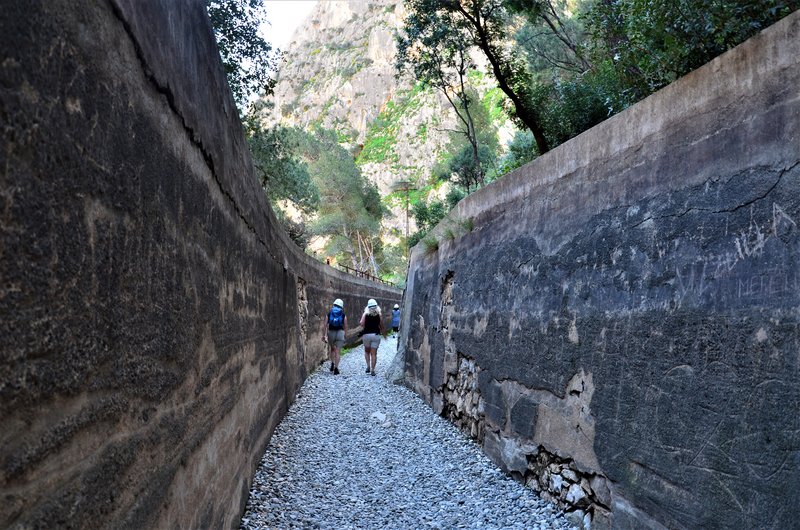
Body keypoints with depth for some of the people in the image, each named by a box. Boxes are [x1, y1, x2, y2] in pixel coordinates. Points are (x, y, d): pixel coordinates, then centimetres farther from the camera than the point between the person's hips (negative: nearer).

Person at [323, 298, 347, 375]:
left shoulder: (329, 313, 7)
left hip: (331, 332, 1)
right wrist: (345, 335, 10)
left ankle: (332, 363, 9)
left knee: (332, 349, 23)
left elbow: (326, 325, 0)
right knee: (337, 352, 0)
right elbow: (345, 326, 2)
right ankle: (336, 368, -6)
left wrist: (324, 335, -1)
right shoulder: (343, 315, 4)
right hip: (340, 332, -1)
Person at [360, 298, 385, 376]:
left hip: (367, 334, 0)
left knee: (367, 351, 18)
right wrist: (383, 333, 17)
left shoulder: (365, 314, -3)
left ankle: (368, 366, 4)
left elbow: (362, 324, -14)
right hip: (376, 335, 0)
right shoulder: (379, 315, 0)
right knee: (374, 353, 3)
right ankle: (372, 370, 0)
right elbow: (382, 326, 2)